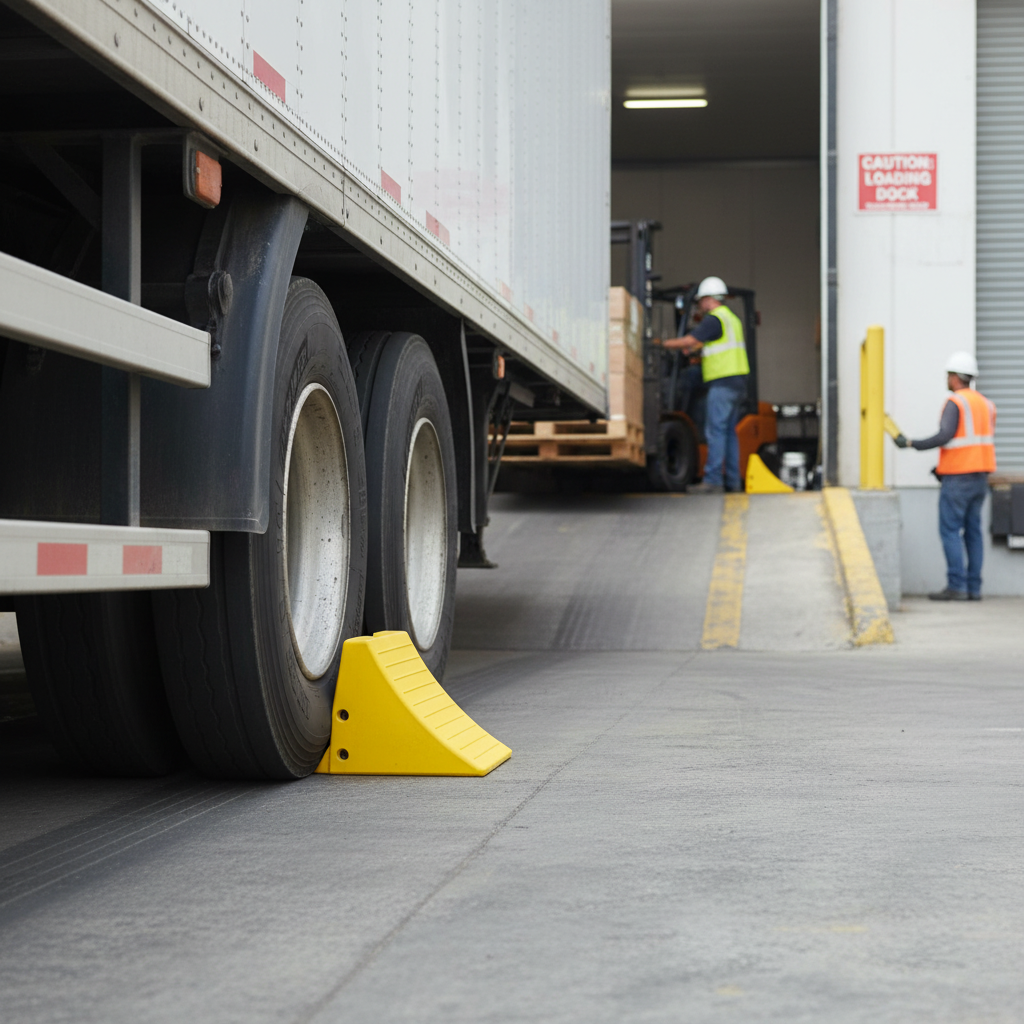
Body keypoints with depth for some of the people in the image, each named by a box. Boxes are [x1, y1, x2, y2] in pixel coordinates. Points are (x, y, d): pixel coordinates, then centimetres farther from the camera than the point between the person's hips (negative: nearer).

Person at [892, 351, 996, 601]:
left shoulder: (954, 403, -11)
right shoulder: (985, 404, 14)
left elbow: (945, 436, -23)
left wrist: (911, 444, -16)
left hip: (957, 478, -8)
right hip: (980, 477, 8)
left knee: (950, 530, -4)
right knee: (972, 531, 8)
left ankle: (956, 586, -9)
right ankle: (973, 588, 6)